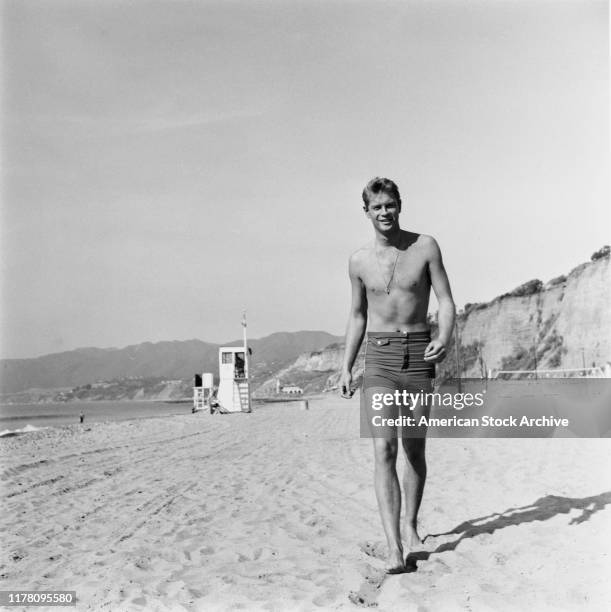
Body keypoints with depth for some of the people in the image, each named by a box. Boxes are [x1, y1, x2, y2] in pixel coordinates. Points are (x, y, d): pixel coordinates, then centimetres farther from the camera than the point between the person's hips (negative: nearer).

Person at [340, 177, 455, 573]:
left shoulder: (425, 246, 0)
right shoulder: (359, 261, 5)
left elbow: (447, 302, -1)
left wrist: (445, 338, -21)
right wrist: (347, 367, 10)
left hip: (419, 354, 0)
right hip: (378, 357, 0)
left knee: (415, 449, 9)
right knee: (384, 448, -13)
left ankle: (411, 525, 31)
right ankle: (394, 548, -14)